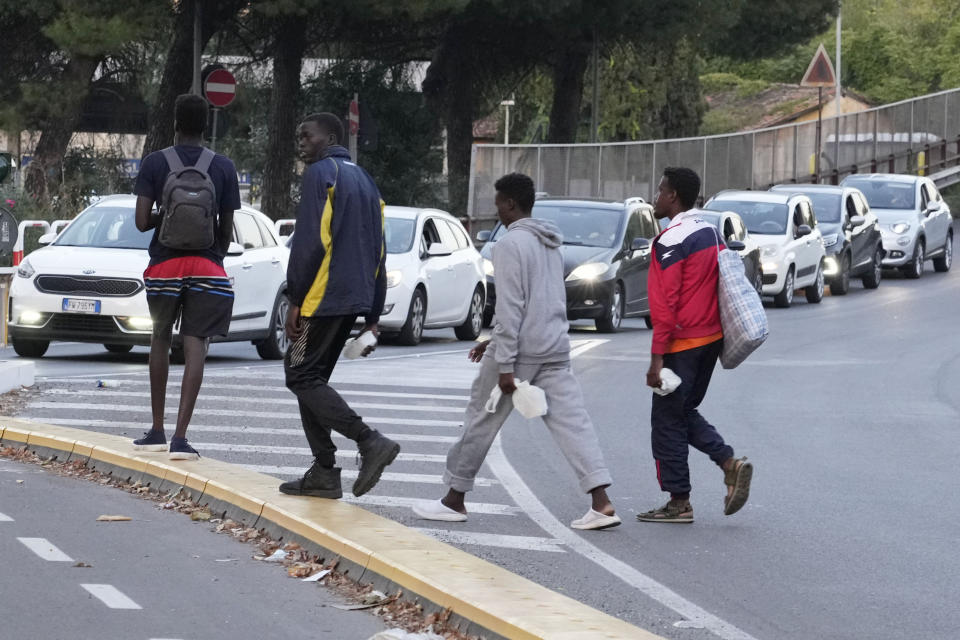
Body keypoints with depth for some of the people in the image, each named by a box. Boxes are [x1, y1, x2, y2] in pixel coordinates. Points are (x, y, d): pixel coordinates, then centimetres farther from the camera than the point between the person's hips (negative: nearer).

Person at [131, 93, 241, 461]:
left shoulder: (154, 164, -2)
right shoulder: (223, 167, 2)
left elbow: (142, 221, -8)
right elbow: (227, 227, 4)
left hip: (165, 263, 0)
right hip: (208, 265, 0)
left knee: (160, 338, 18)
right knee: (195, 344, -4)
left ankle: (157, 431, 21)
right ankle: (180, 437, -15)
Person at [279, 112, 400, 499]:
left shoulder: (321, 174, -7)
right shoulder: (363, 180, 21)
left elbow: (310, 242, -16)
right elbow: (378, 252, 20)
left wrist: (295, 299, -13)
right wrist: (372, 317, 20)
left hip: (323, 297, -9)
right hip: (355, 300, 9)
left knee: (301, 375, -6)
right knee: (312, 378, 13)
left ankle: (370, 441, -17)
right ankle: (324, 474, 9)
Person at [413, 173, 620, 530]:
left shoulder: (511, 244, -11)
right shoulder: (550, 245, 17)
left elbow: (511, 308, -18)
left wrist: (505, 364, -18)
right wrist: (495, 343, 28)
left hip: (521, 351, -8)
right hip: (555, 349, 8)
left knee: (481, 420, 5)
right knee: (570, 421, 0)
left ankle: (454, 500, 15)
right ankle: (601, 502, -12)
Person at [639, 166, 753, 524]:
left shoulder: (671, 242, -16)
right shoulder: (711, 233, 11)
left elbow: (665, 304, -20)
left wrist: (657, 356, -19)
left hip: (682, 344, -9)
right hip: (711, 339, 9)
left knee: (667, 420, 1)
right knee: (684, 411, 20)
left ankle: (679, 502, 4)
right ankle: (730, 464, 2)